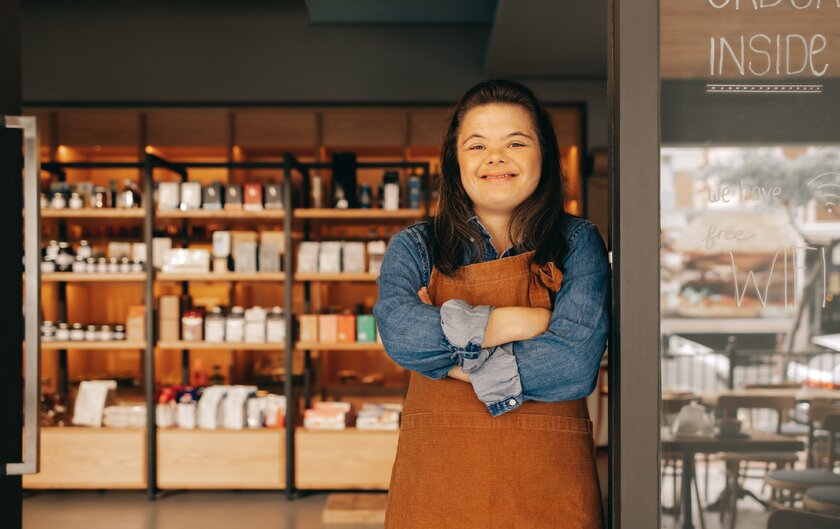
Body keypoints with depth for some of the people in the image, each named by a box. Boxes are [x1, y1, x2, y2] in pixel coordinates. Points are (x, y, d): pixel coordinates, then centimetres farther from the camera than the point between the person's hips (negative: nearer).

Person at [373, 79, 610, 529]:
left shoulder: (577, 243, 4)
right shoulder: (415, 247, 6)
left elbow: (575, 362, -11)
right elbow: (399, 333, -15)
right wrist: (524, 321, -12)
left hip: (548, 489, 0)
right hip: (435, 483, 0)